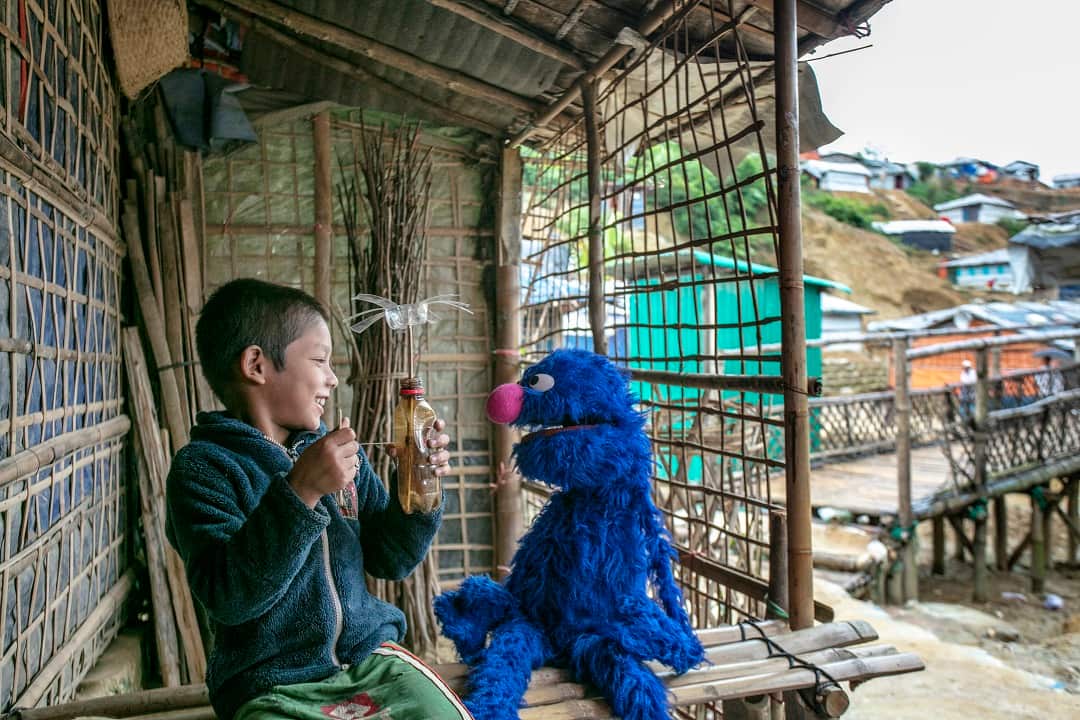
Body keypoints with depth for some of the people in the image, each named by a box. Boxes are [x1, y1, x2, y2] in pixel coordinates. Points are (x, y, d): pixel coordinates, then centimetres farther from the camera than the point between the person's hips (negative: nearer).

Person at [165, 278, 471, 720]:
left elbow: (388, 560, 8)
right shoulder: (202, 467, -9)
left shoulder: (342, 454, 6)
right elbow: (228, 598, -20)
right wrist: (298, 492, -29)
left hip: (370, 658, 3)